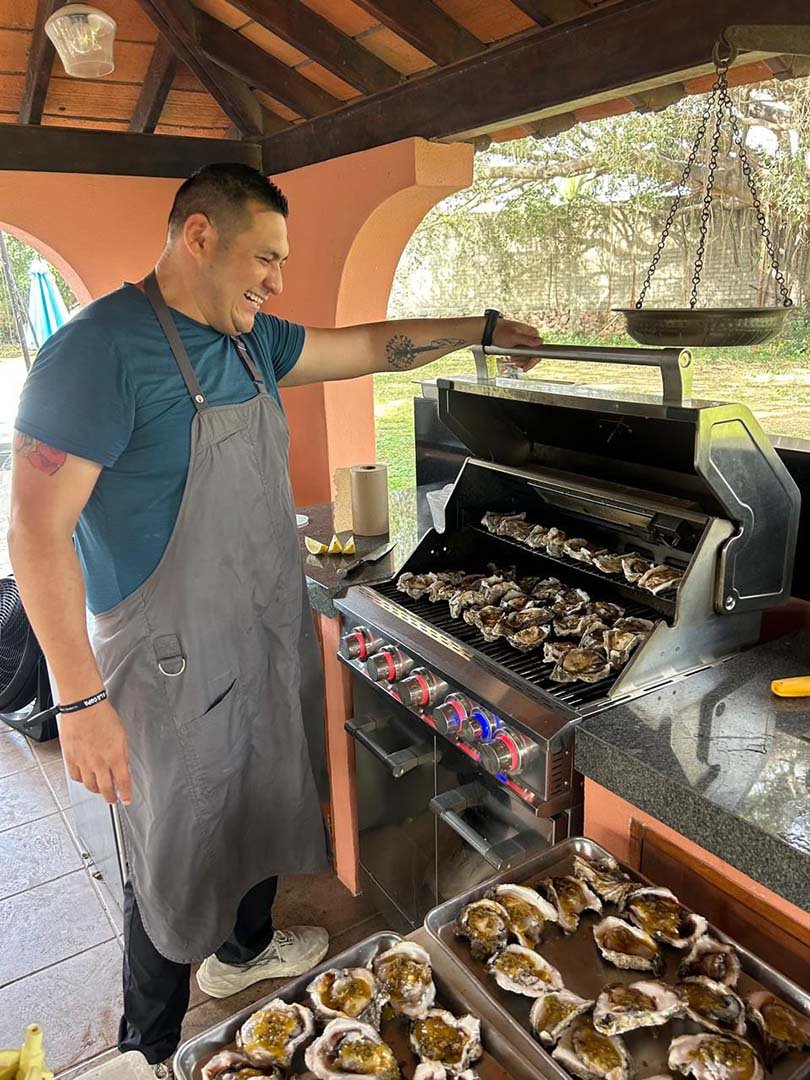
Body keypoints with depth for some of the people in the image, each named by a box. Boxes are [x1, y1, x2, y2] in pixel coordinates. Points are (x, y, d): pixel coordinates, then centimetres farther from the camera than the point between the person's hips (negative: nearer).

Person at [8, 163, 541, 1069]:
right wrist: (80, 699, -22)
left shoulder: (251, 341, 5)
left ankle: (244, 947, 53)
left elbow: (372, 347, 16)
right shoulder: (99, 350, -19)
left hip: (270, 639, 8)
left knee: (263, 807, 25)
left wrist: (482, 329, 17)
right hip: (175, 664, -7)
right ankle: (148, 1049, 38)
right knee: (176, 858, 11)